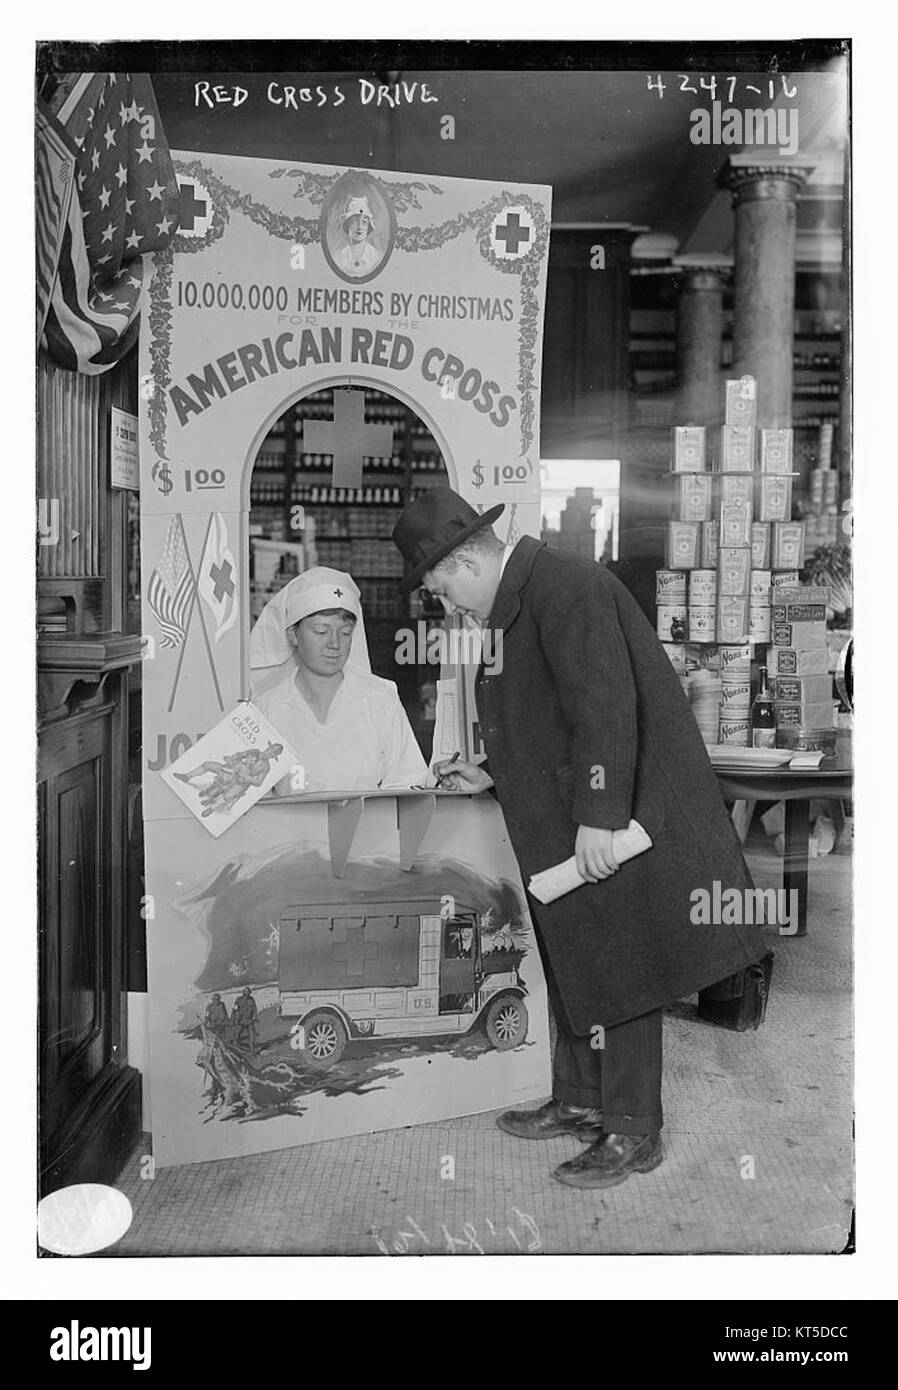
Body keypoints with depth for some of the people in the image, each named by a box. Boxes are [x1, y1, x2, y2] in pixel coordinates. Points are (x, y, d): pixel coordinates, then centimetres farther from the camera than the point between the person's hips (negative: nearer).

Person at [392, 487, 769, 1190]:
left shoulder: (565, 586, -18)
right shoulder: (521, 597, 15)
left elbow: (605, 706, -25)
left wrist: (597, 818, -26)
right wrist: (492, 775, 15)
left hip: (613, 821, -10)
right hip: (565, 822, 10)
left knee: (616, 968, 0)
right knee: (573, 963, 18)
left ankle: (634, 1133, 14)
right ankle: (581, 1102, 33)